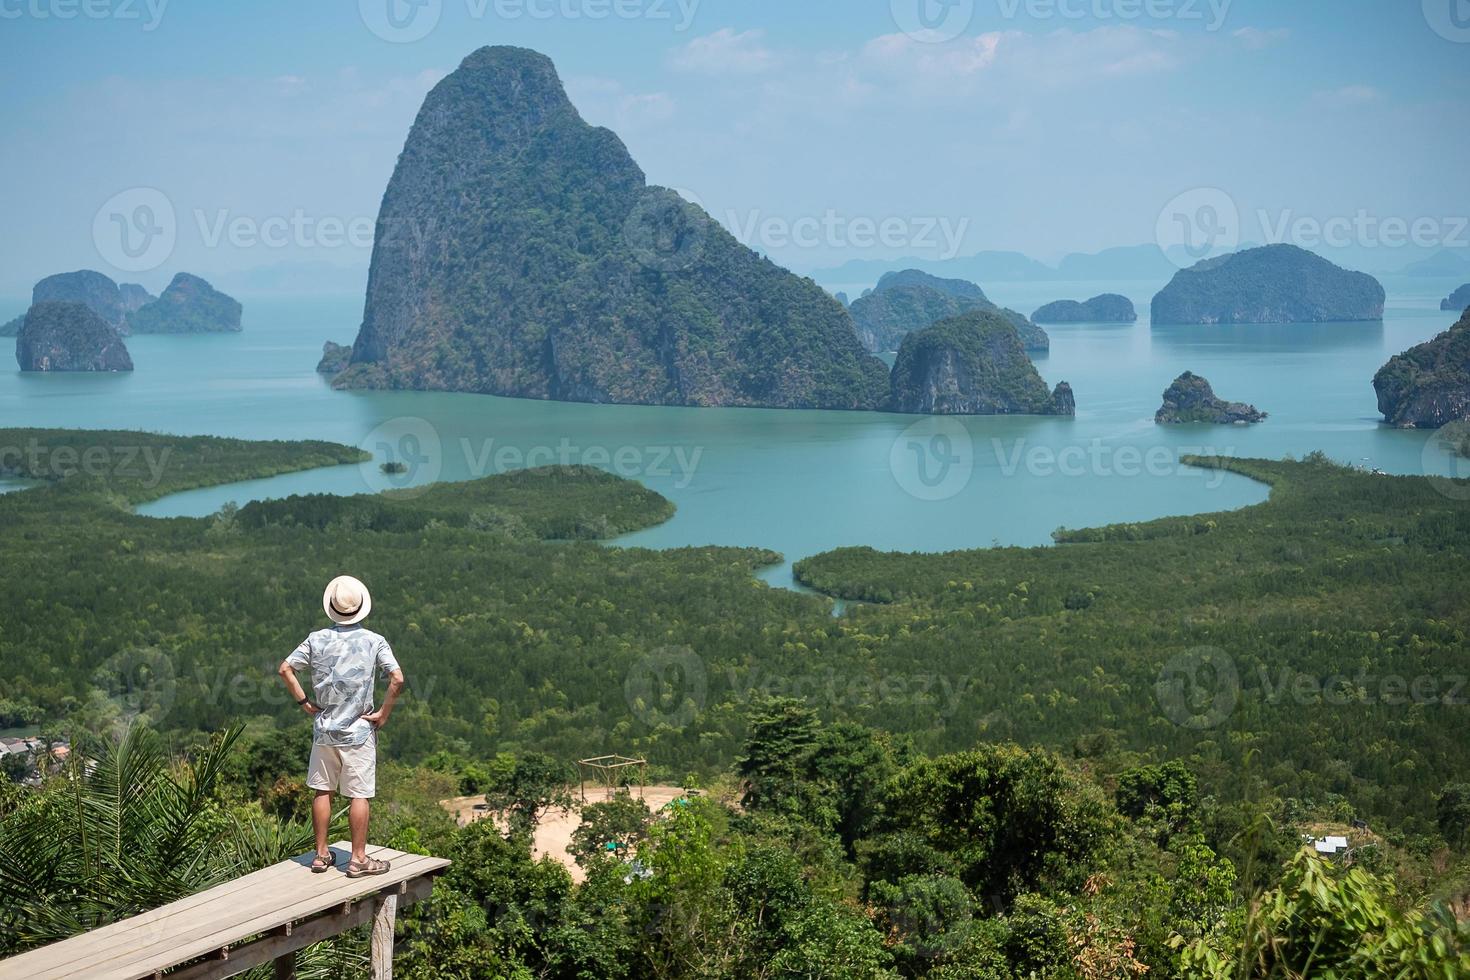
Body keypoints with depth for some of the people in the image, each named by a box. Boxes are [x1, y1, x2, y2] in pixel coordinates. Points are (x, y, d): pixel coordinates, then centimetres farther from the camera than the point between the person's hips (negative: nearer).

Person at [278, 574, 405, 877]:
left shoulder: (317, 640, -1)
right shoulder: (373, 641, -9)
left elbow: (285, 669, 0)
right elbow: (397, 679, -18)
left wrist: (304, 702, 6)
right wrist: (384, 713, -7)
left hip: (324, 729, 3)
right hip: (359, 731, -3)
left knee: (323, 791, 13)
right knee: (359, 795, 3)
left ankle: (321, 854, 21)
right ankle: (358, 859, 7)